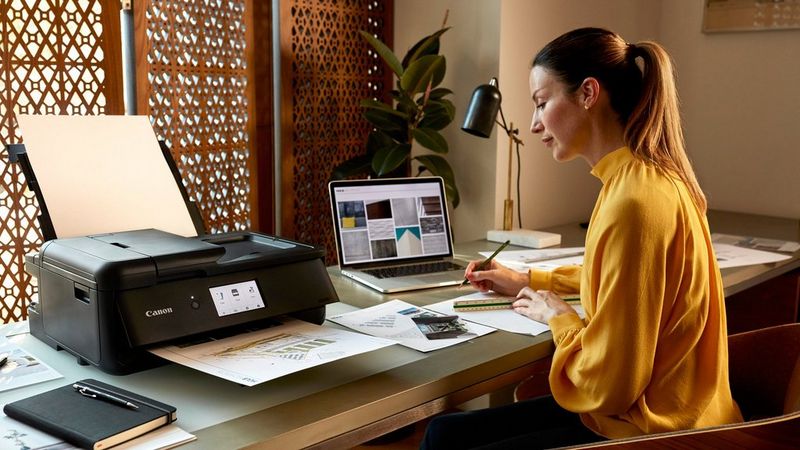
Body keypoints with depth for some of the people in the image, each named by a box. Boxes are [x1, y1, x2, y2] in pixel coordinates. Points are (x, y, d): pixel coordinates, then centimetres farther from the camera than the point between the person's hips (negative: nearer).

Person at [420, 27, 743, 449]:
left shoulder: (634, 201, -26)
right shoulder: (645, 177, 5)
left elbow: (604, 385, -22)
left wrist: (558, 316, -5)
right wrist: (528, 281, 29)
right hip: (644, 408, 9)